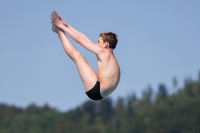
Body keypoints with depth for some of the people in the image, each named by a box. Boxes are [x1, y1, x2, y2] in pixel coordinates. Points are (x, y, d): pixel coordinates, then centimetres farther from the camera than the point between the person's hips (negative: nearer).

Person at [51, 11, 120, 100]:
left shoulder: (103, 52, -6)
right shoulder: (110, 56, 19)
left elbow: (80, 40, -4)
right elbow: (85, 39, 21)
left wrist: (62, 27, 5)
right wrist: (67, 26, 22)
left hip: (96, 90, -10)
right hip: (99, 94, 10)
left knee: (76, 56, -7)